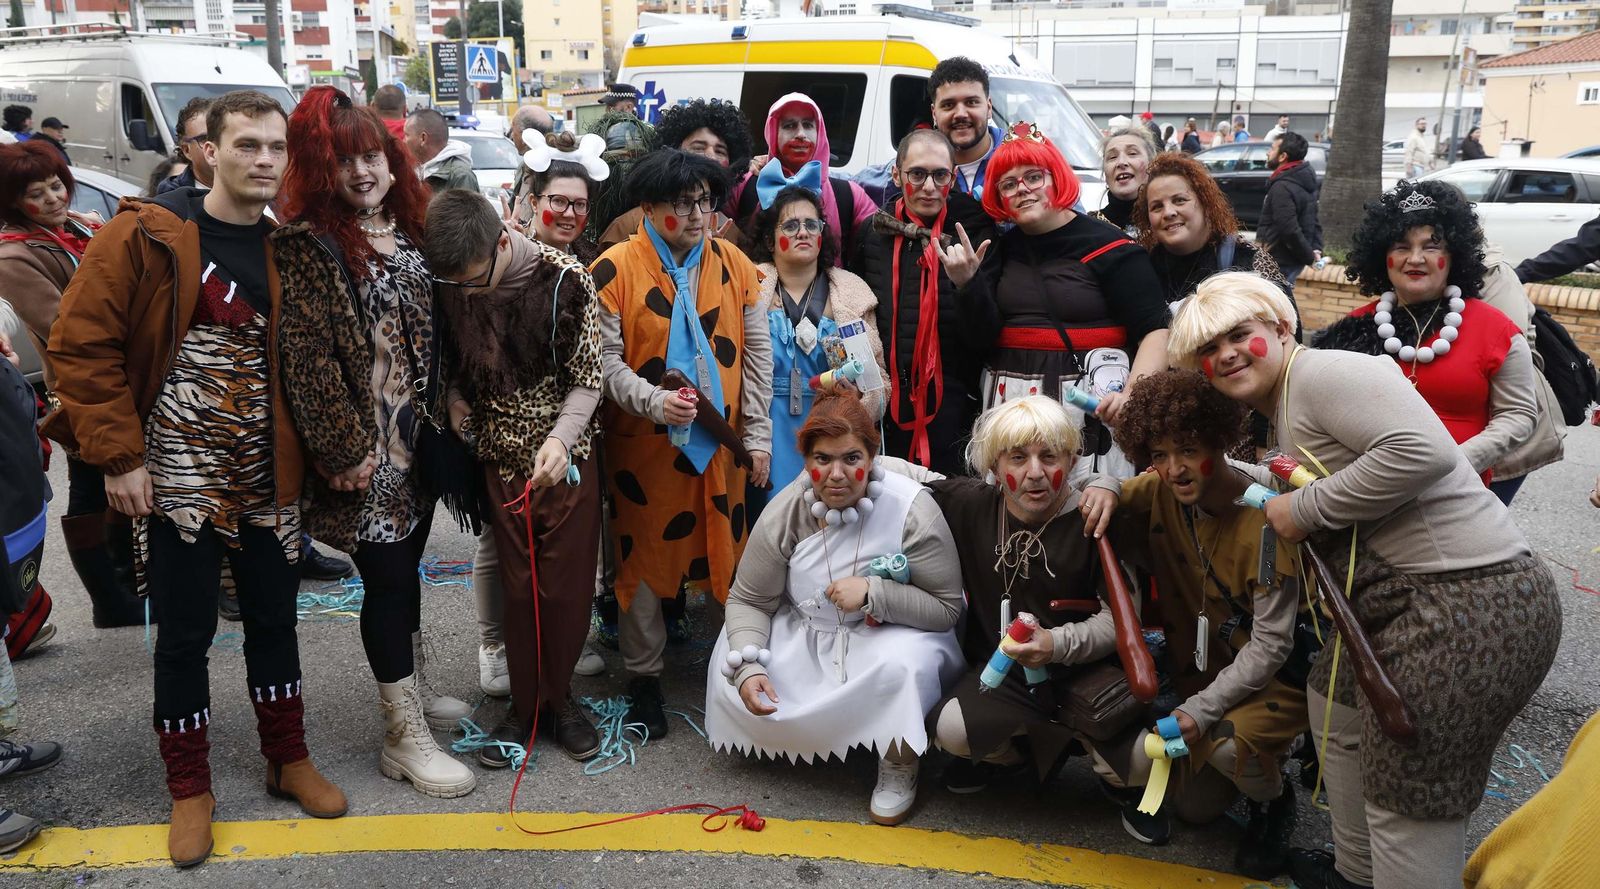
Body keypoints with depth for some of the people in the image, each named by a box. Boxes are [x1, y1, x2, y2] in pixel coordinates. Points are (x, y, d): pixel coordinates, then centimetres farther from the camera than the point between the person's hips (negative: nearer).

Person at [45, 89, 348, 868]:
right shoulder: (143, 236, -9)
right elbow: (81, 344, -9)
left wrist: (310, 451, 6)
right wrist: (119, 455, -12)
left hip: (266, 475, 4)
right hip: (176, 476, -3)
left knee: (273, 619, 14)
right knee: (185, 633, 7)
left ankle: (289, 762, 31)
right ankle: (189, 790, 25)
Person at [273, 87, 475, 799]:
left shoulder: (406, 228, 9)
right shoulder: (307, 245, -12)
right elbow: (306, 356, -16)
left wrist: (444, 416, 13)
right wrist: (345, 449, -17)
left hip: (419, 434, 7)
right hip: (365, 446, -6)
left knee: (405, 567, 18)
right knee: (389, 578, -1)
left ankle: (414, 690, 36)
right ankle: (404, 738, 11)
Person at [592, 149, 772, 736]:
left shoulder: (735, 265, 4)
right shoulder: (614, 269, -7)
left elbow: (757, 353, 5)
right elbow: (604, 358, -8)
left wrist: (757, 434, 0)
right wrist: (653, 401, -24)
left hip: (720, 441, 3)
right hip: (642, 442, -3)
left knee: (723, 550, 11)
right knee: (642, 554, 7)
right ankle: (643, 675, 24)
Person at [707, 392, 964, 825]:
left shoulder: (911, 510, -21)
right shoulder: (785, 512, -13)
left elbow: (947, 609, -17)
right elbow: (748, 600, -6)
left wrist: (873, 592, -31)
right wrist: (747, 668, -23)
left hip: (887, 637, -3)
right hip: (805, 638, 3)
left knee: (904, 666, -36)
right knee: (731, 669, -17)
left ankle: (899, 765, -6)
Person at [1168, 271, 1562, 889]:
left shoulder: (1320, 371, -12)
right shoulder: (1281, 416, 20)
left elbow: (1424, 451, -26)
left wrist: (1305, 510, -17)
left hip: (1472, 602, -11)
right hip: (1413, 598, 11)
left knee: (1409, 808, -4)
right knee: (1334, 697, 28)